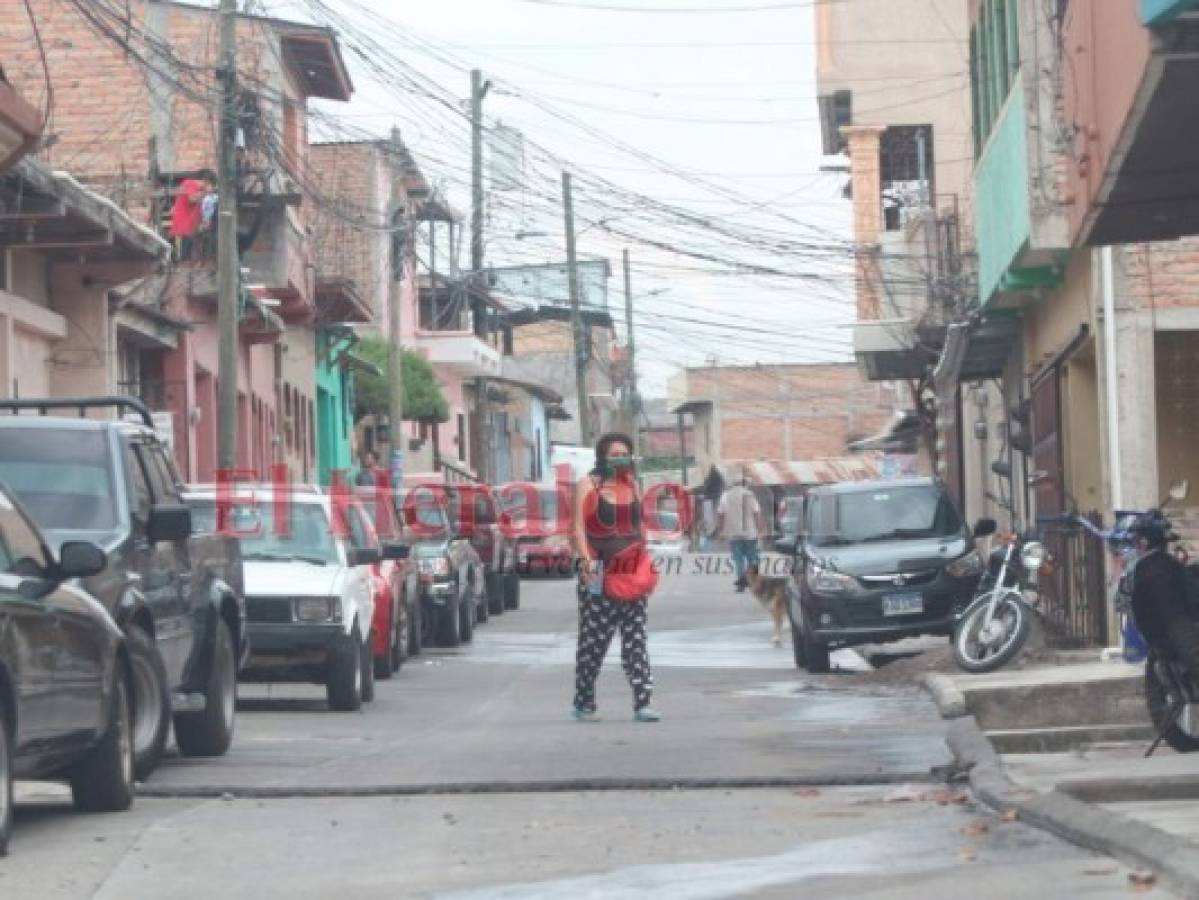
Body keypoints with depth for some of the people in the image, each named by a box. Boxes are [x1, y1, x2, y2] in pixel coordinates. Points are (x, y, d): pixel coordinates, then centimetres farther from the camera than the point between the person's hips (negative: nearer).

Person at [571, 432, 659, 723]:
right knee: (594, 638, 0)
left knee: (635, 637, -2)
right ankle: (583, 703, 11)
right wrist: (587, 560, -17)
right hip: (599, 572, -4)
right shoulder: (587, 485, 1)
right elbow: (579, 526, -6)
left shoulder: (631, 484, 14)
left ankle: (642, 703, -5)